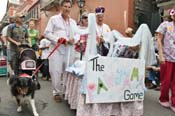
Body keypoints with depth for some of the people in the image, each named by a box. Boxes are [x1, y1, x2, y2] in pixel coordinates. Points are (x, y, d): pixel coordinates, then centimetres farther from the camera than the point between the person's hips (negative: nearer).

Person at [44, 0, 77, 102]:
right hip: (57, 49, -3)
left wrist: (73, 40, -7)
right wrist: (57, 39, -16)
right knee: (56, 72, -5)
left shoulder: (73, 22, 19)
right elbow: (47, 33, -1)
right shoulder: (54, 19, 5)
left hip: (69, 50, 4)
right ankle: (57, 92, 9)